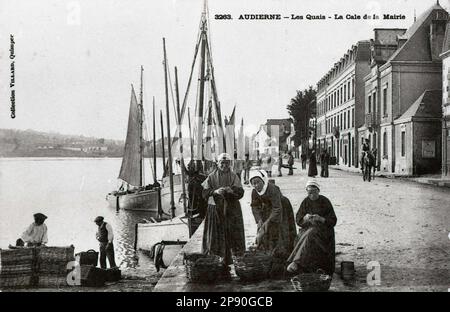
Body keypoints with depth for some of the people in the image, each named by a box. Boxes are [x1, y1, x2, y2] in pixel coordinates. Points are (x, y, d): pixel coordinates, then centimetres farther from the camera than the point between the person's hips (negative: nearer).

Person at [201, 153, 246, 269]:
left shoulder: (234, 177, 6)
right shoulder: (211, 177, 5)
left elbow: (240, 193, -2)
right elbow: (205, 193, 0)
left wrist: (231, 190, -21)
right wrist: (215, 192, -17)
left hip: (231, 210, 1)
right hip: (215, 209, -1)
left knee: (230, 236, 0)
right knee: (215, 236, -1)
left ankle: (227, 261, 9)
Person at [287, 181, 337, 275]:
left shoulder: (325, 202, -3)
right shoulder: (305, 202, 7)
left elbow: (333, 221, -5)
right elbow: (298, 220, 4)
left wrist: (321, 219, -22)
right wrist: (305, 218, -18)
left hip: (323, 228, -4)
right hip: (308, 228, 4)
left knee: (310, 235, -33)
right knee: (300, 236, -27)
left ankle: (297, 263, -38)